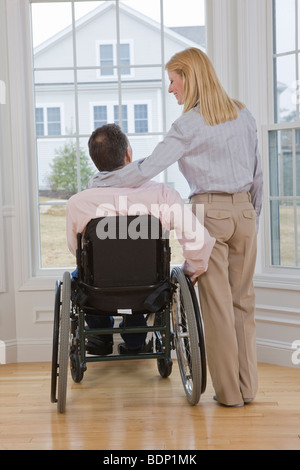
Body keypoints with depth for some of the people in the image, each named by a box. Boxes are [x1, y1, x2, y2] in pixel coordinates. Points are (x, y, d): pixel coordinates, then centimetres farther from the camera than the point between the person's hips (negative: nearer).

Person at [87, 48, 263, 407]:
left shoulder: (191, 123, -10)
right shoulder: (243, 114, 9)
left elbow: (149, 167, -15)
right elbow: (257, 173, 13)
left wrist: (100, 182, -6)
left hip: (209, 213, -6)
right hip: (244, 210, 6)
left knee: (217, 302, 1)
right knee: (243, 299, 10)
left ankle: (228, 391, 8)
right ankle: (247, 386, 15)